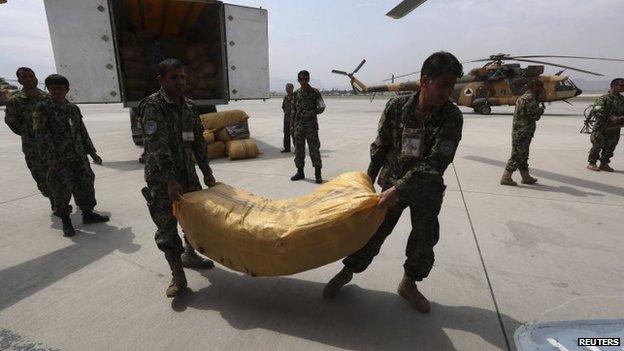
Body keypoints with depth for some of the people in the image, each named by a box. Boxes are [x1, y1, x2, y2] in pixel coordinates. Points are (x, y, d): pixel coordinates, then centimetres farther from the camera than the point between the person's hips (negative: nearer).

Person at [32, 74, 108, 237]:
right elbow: (42, 135, -10)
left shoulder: (74, 108, 9)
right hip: (59, 159, -5)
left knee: (85, 184, 9)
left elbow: (83, 132, 15)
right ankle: (66, 221, 15)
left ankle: (88, 214, 25)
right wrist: (50, 158, -17)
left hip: (79, 156, 5)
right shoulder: (42, 108, -5)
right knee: (62, 190, 0)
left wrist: (92, 152, 15)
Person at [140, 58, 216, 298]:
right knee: (167, 226, -3)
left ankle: (189, 255, 37)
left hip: (187, 172, 7)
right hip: (161, 177, -6)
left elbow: (198, 141, 9)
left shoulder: (189, 106, 5)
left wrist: (206, 172, 7)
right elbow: (158, 146, -22)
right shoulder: (153, 106, -14)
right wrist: (171, 181, -28)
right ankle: (178, 277, 10)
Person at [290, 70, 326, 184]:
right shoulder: (296, 93, 10)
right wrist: (292, 125, 12)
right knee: (299, 149, 9)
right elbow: (294, 110, 16)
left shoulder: (315, 92, -2)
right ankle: (300, 172, 21)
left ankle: (318, 174, 4)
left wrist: (310, 113, -25)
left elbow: (321, 107, -11)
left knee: (314, 150, -5)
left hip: (311, 126, -4)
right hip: (298, 126, 4)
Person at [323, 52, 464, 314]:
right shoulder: (397, 106, -15)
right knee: (373, 230, 4)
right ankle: (347, 272, 25)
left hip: (427, 189, 1)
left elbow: (435, 163, -25)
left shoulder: (452, 117, -18)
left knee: (425, 239, 5)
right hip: (392, 183, 0)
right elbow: (381, 145, -1)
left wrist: (398, 189, -32)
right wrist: (369, 178, 7)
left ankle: (408, 284, 30)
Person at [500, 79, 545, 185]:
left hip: (518, 132, 10)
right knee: (516, 156, -6)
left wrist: (539, 108, 11)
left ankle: (526, 177, 25)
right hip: (522, 133, -10)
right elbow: (535, 115, -16)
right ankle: (506, 178, -3)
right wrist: (542, 109, 2)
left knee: (523, 156, 15)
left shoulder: (522, 97, 17)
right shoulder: (530, 98, -13)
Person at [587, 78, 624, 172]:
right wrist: (610, 118, -25)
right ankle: (592, 163, 9)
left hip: (615, 129, 6)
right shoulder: (604, 98, -10)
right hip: (601, 128, -6)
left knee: (610, 148, 10)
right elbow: (597, 112, -19)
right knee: (597, 146, -1)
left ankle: (604, 164, 20)